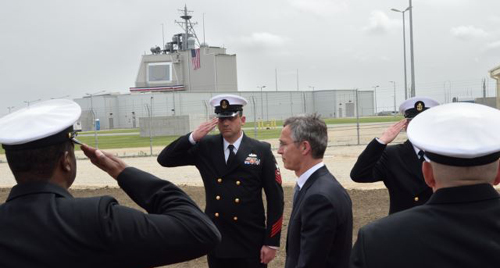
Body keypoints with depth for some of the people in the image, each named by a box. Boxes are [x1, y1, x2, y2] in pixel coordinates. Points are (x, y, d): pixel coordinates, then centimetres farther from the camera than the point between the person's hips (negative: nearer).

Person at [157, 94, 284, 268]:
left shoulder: (261, 150, -6)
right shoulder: (205, 147, 1)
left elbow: (275, 197, -5)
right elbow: (164, 159, -2)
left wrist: (272, 242, -8)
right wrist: (193, 137, -16)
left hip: (250, 243, -2)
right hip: (216, 240, 2)